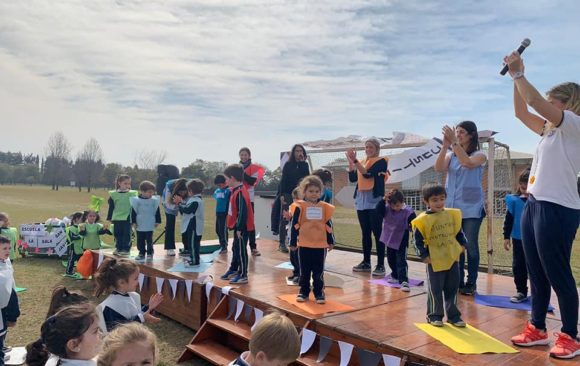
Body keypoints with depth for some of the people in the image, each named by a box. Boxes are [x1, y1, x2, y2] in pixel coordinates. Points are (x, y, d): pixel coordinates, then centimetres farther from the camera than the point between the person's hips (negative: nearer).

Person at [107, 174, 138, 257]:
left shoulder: (132, 194, -1)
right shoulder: (114, 194, 1)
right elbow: (111, 207, 6)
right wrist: (109, 218, 6)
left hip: (128, 218, -1)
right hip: (117, 218, 2)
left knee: (127, 234, 0)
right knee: (117, 234, 10)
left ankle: (126, 249, 8)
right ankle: (119, 248, 23)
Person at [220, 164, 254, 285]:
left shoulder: (240, 193, -22)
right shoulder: (236, 191, 9)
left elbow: (243, 212, -25)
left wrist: (239, 228, -22)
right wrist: (237, 227, 17)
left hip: (242, 228, -10)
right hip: (238, 226, 10)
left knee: (241, 250, -1)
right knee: (235, 248, 21)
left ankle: (243, 275, 8)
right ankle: (233, 270, 36)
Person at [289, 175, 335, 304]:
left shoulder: (324, 207, 3)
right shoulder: (300, 206, -5)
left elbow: (328, 226, 9)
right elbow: (295, 225, -2)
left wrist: (331, 241, 10)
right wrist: (293, 242, -2)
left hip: (320, 245, 1)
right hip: (304, 244, -1)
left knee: (319, 272, 9)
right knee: (304, 271, 11)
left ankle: (319, 293, 18)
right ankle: (303, 292, 22)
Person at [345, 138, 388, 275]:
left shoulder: (381, 161, -3)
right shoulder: (362, 162, 14)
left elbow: (368, 174, -18)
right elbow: (352, 178, 4)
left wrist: (355, 160, -19)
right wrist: (350, 161, -3)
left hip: (375, 202, -6)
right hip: (361, 201, 6)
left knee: (377, 233, -5)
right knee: (365, 233, 11)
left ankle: (380, 265, -2)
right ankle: (366, 262, 18)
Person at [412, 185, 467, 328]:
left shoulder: (452, 214, 1)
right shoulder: (423, 220, -12)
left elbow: (458, 231, 16)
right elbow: (418, 241, -7)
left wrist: (462, 244, 5)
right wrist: (424, 256, -11)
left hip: (452, 258, 4)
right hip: (435, 261, -4)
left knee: (452, 288, 13)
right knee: (435, 290, 6)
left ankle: (453, 315, 25)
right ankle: (434, 316, 20)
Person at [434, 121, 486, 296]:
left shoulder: (479, 155, -1)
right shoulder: (451, 155, 10)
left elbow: (468, 163, -22)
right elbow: (438, 168, -8)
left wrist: (454, 142, -25)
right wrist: (445, 145, -18)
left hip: (471, 208, -4)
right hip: (452, 207, 4)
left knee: (471, 246, 0)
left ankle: (471, 283, 10)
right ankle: (458, 281, 16)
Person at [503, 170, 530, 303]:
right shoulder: (514, 200, -2)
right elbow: (508, 219, 4)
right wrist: (506, 236, 2)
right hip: (518, 239, 2)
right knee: (518, 266, 8)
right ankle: (521, 291, 20)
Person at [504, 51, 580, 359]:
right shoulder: (550, 130, 17)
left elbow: (536, 101, -17)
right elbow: (522, 112, 21)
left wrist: (518, 73, -9)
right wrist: (515, 78, 13)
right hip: (534, 206, 9)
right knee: (537, 274, 13)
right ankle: (537, 329, 24)